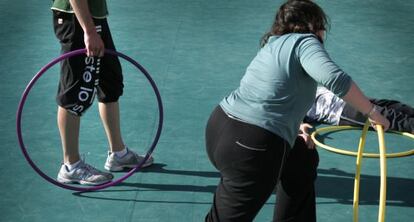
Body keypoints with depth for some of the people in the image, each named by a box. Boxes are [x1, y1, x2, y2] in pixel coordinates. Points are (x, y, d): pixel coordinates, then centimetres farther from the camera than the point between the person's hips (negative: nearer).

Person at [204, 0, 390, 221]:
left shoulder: (274, 44, 21)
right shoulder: (304, 41, -3)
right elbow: (334, 77, -20)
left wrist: (293, 125, 24)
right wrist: (371, 112, -11)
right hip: (251, 147, -9)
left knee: (303, 158, 29)